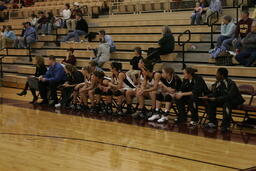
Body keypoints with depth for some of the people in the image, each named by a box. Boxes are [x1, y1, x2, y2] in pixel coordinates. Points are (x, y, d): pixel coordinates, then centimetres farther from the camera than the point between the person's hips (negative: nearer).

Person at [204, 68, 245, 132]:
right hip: (223, 100, 7)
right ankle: (213, 122, -1)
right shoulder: (218, 83, -2)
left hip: (234, 101, -7)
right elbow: (215, 93, 6)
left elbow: (230, 96, -32)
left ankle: (225, 125, -26)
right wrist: (208, 96, -16)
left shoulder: (231, 83, -24)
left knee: (226, 104, -38)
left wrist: (217, 99, -37)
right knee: (210, 102, -12)